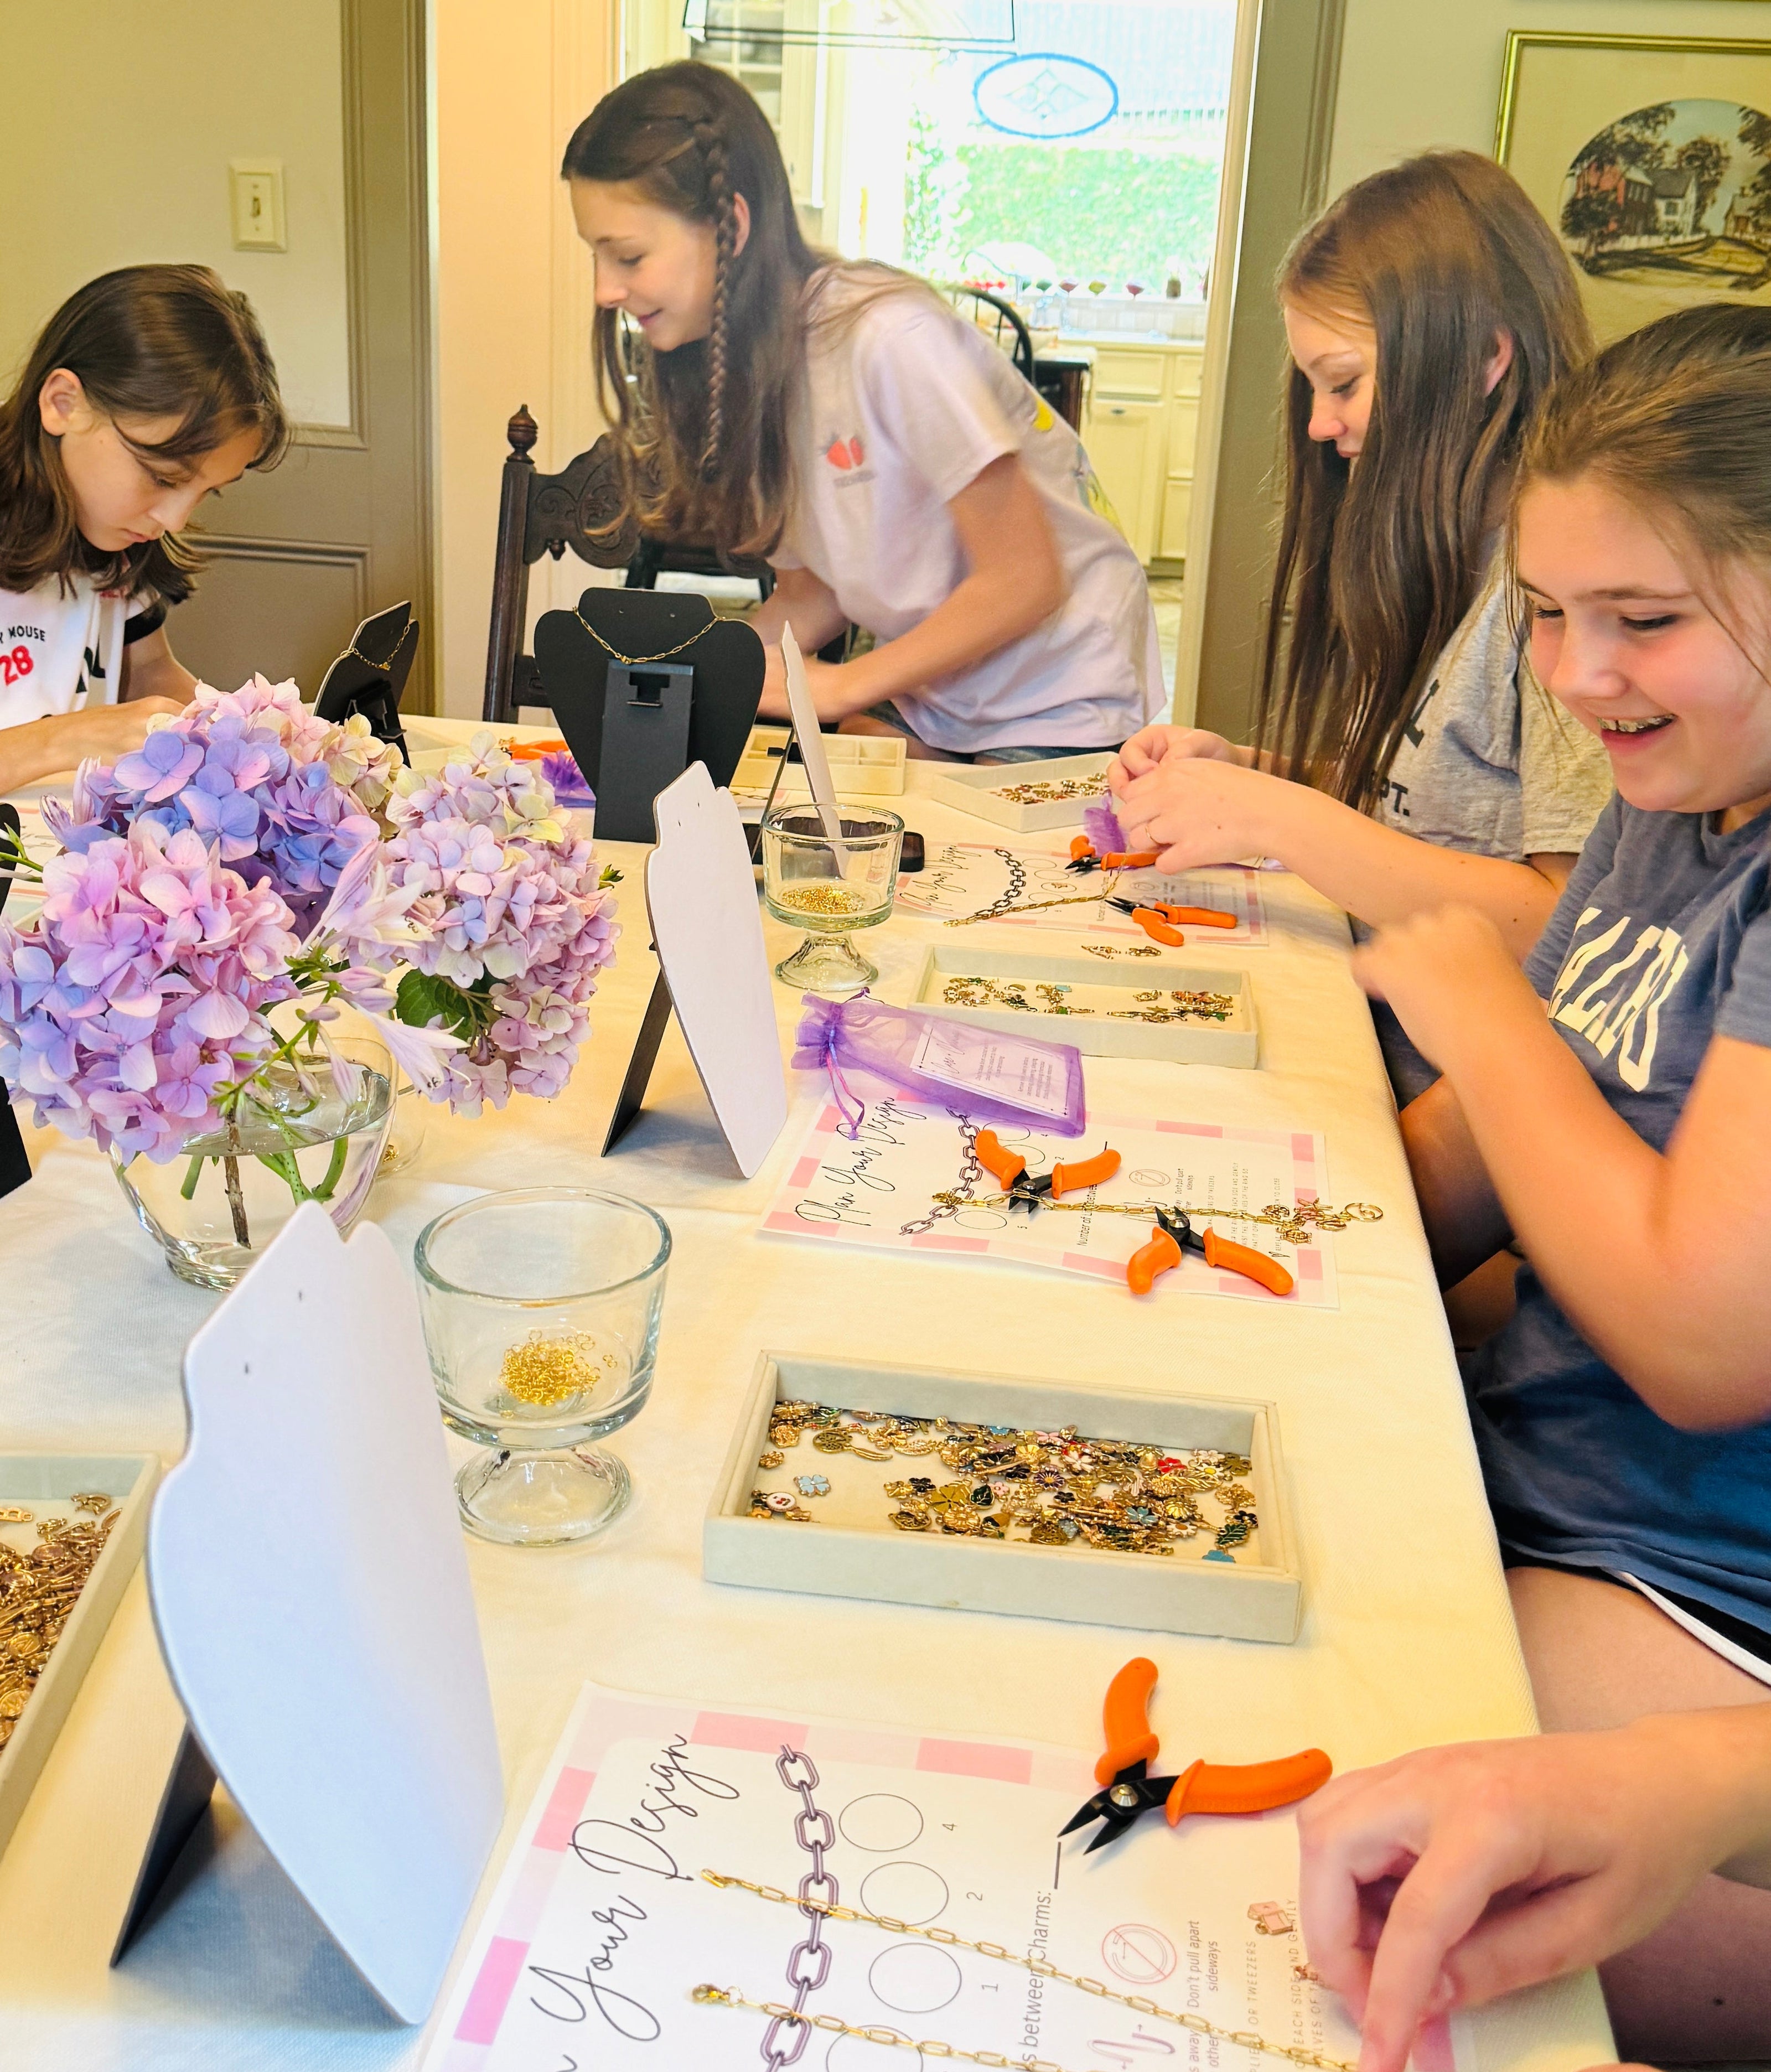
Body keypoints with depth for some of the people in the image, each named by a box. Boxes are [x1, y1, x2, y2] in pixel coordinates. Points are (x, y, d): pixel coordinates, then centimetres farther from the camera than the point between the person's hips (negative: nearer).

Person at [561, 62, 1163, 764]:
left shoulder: (890, 338, -24)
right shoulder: (740, 362, 0)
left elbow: (1024, 581, -20)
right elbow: (814, 588, 5)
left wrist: (843, 686, -17)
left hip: (1061, 715, -6)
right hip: (917, 701, 6)